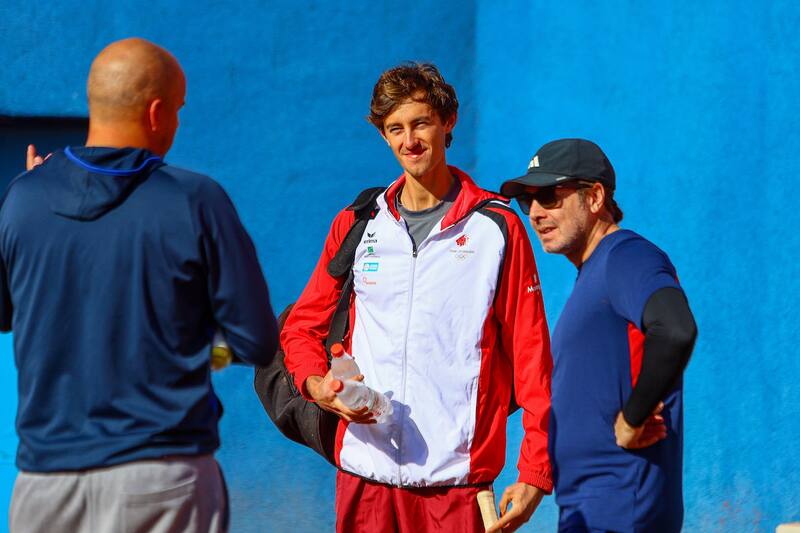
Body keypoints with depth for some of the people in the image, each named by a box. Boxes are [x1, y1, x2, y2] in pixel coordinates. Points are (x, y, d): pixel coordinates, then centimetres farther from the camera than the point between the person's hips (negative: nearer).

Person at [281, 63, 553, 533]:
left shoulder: (498, 227, 1)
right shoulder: (356, 226, 10)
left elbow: (530, 354, 1)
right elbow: (302, 326, 18)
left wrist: (535, 472, -4)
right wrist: (316, 384, -4)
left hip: (456, 479, -3)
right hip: (365, 472, 3)